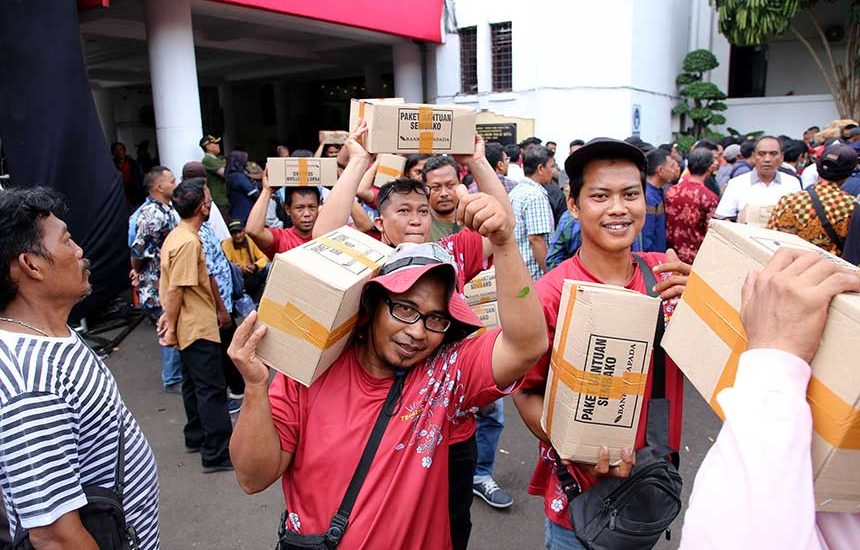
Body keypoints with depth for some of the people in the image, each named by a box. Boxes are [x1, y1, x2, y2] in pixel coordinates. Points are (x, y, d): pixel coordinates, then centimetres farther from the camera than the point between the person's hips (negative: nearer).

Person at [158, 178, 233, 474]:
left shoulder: (177, 236, 10)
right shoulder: (189, 242, -22)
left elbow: (171, 286, 14)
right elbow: (175, 290, -23)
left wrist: (169, 316, 15)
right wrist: (171, 325, -16)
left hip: (189, 326, 10)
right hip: (198, 327, -10)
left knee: (194, 383, 20)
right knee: (212, 389, -4)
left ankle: (196, 437, 34)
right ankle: (217, 454, 2)